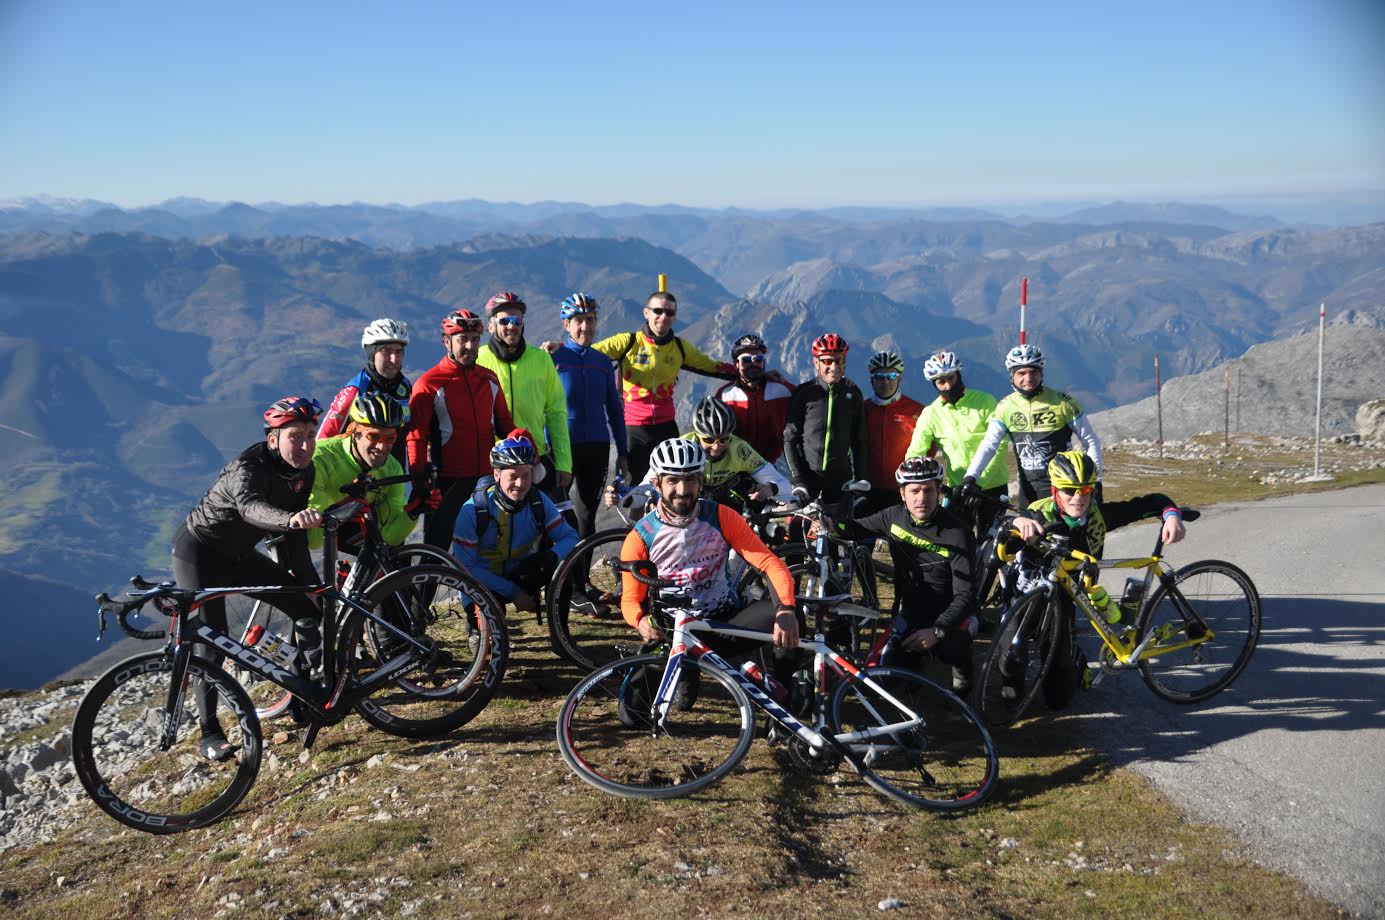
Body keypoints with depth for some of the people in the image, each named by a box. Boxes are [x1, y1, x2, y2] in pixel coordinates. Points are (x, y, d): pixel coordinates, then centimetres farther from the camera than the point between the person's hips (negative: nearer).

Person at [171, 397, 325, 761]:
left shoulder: (303, 471, -9)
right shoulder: (249, 467, -32)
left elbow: (294, 537, 0)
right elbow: (250, 506, -56)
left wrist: (310, 580, -2)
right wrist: (291, 519, -76)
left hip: (240, 554, 7)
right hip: (200, 553, -7)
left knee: (309, 610, 0)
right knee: (212, 642, -11)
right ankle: (209, 733, 4)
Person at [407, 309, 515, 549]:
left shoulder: (489, 379, 9)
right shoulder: (429, 383, -7)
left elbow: (505, 425, 17)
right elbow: (416, 437, -8)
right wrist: (419, 483, -13)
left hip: (487, 478, 5)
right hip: (447, 482, -5)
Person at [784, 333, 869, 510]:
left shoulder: (852, 394, 5)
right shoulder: (804, 393, -3)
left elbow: (859, 441, 10)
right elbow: (789, 439, -2)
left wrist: (860, 481, 4)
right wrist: (797, 480, -10)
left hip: (840, 480, 2)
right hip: (808, 477, -2)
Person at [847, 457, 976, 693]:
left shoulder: (956, 533, -22)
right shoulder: (895, 516, -8)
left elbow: (966, 594, -25)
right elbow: (858, 527, 10)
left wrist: (937, 630, -37)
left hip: (948, 614, -4)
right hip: (911, 611, 4)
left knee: (951, 645, -35)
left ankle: (962, 675, 2)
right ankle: (913, 663, 24)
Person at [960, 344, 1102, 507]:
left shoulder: (1062, 402, -9)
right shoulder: (1005, 407, -1)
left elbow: (1091, 441, -2)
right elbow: (988, 445, -8)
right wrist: (969, 477, -21)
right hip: (1028, 489, 3)